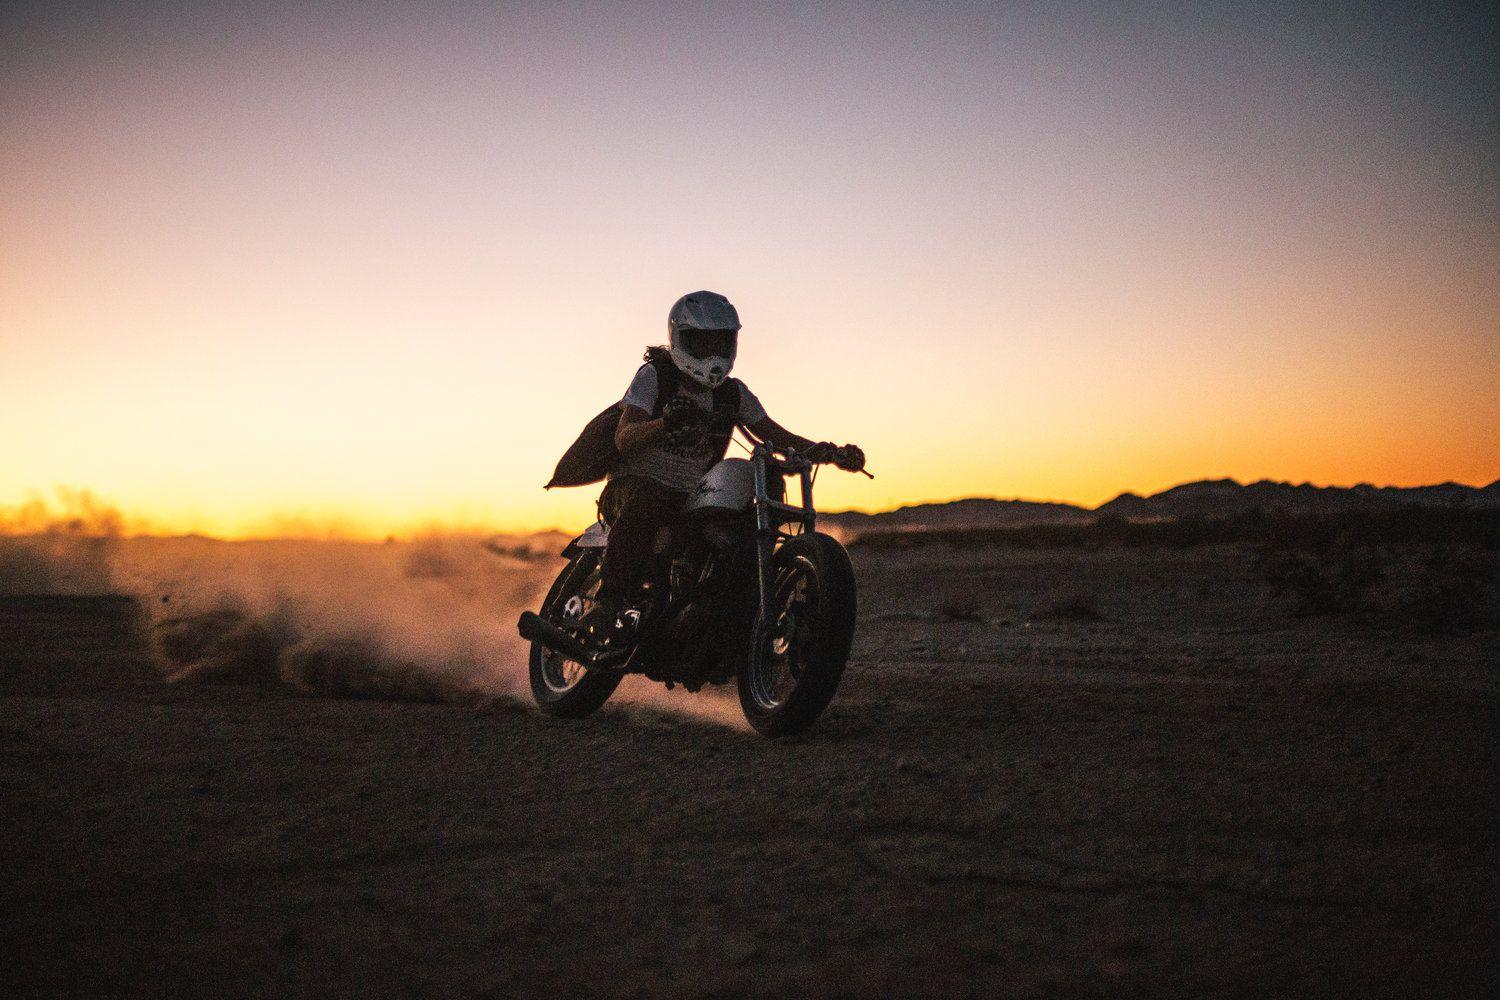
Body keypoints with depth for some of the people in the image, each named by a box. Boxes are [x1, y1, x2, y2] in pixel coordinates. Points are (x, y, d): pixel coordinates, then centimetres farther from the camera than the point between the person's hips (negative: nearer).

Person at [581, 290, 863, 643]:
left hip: (694, 497, 5)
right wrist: (665, 423, -40)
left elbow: (778, 436, 3)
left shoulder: (733, 393, 8)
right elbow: (624, 437, -18)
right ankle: (610, 600, -34)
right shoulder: (654, 375, -6)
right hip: (636, 482, -5)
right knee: (644, 505, -39)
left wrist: (833, 453, -15)